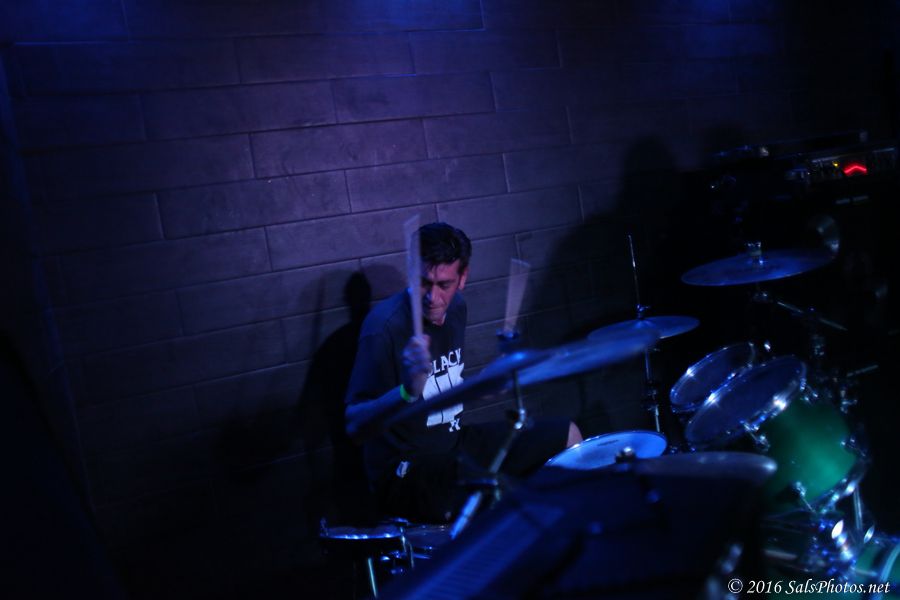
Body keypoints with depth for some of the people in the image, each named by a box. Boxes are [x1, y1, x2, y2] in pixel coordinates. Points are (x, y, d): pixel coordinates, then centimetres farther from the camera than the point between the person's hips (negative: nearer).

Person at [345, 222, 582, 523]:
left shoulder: (455, 307, 3)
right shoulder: (385, 326, -22)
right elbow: (353, 424, -28)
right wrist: (407, 391, -45)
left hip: (454, 441, 9)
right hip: (405, 471, -8)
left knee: (567, 435, 13)